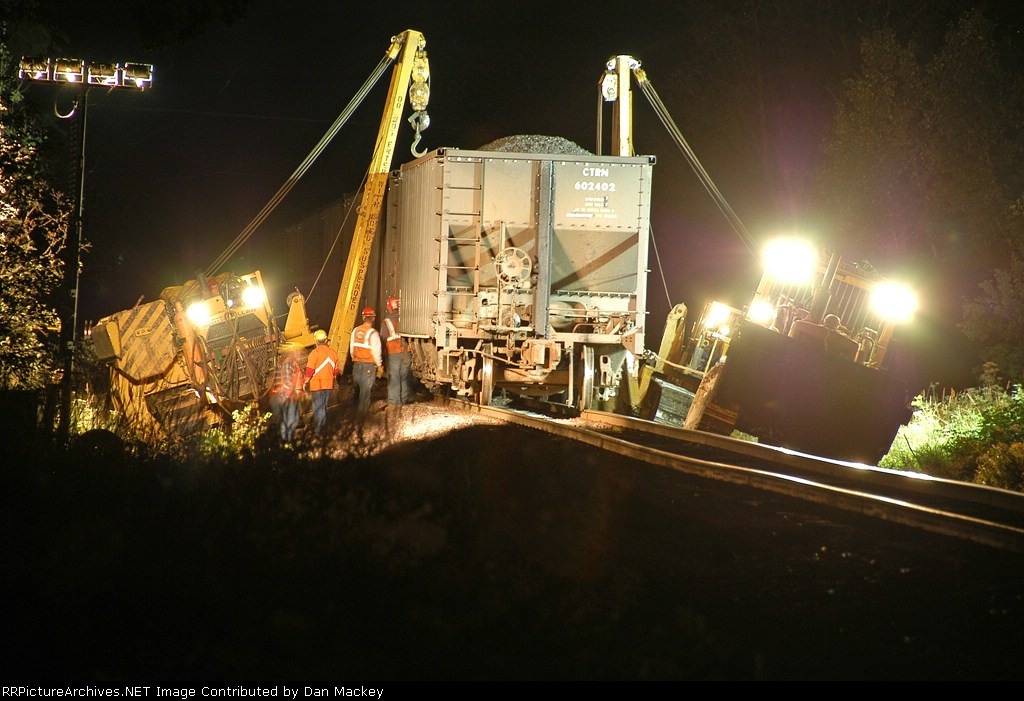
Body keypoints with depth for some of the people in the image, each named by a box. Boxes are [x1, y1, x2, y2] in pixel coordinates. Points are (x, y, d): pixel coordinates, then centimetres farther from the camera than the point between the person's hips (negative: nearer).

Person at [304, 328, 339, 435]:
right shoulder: (333, 352, 6)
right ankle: (322, 428, 25)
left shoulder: (315, 353, -13)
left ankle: (319, 431, -3)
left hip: (317, 385, -6)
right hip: (329, 385, 6)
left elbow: (309, 371, -13)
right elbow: (335, 371, 13)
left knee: (318, 407, -1)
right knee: (324, 406, 17)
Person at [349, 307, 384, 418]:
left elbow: (351, 349, 9)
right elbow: (376, 351, -14)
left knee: (358, 387, 17)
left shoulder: (356, 331, 2)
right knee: (366, 389, 3)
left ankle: (355, 412, 23)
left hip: (357, 363, 5)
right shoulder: (373, 333, -15)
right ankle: (362, 412, 6)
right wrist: (380, 365, -3)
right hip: (369, 364, -5)